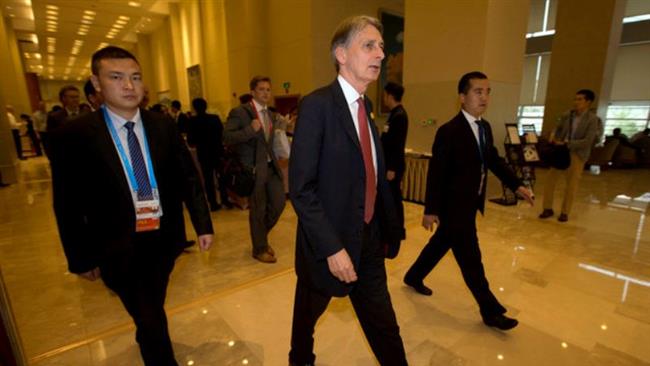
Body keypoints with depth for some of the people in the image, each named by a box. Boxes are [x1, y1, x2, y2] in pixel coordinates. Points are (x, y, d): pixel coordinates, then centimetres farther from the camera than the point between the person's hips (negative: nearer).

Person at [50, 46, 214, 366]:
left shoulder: (164, 126, -3)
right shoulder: (76, 134, -10)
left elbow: (188, 178, -1)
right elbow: (67, 204, -5)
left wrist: (203, 224, -3)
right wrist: (81, 258, -2)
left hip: (165, 238, 4)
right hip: (118, 248, -3)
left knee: (153, 307, 26)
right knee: (149, 318, 5)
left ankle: (147, 339, 56)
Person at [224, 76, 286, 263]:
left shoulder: (271, 115, 15)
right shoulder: (240, 112, -8)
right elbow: (226, 138, -17)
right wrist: (249, 130, -27)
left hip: (271, 166, 7)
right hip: (253, 168, -7)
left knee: (279, 202, 7)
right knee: (258, 209, 3)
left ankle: (262, 236, 34)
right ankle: (259, 249, 23)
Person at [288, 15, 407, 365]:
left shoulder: (365, 106, 7)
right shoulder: (317, 104, -17)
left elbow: (374, 174, 10)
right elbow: (301, 188, -21)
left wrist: (388, 227, 10)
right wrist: (332, 248, -22)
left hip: (369, 239, 6)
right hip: (330, 243, -5)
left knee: (383, 323, 18)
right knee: (308, 314, 23)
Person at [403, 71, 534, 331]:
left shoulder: (485, 127, 7)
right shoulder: (449, 131, -19)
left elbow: (494, 160, 15)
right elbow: (436, 173, -19)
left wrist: (517, 185, 4)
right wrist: (430, 210, -17)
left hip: (471, 204, 9)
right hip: (454, 206, -9)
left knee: (441, 243, 21)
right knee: (471, 259, 4)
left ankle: (413, 277, 41)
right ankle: (491, 311, 21)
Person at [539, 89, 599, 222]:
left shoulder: (592, 119, -10)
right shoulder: (567, 115, 2)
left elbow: (587, 141, -17)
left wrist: (566, 144, -23)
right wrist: (553, 135, -4)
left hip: (577, 153, -4)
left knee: (571, 184, 5)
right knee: (550, 179, 2)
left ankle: (565, 212, 18)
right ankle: (548, 208, 15)